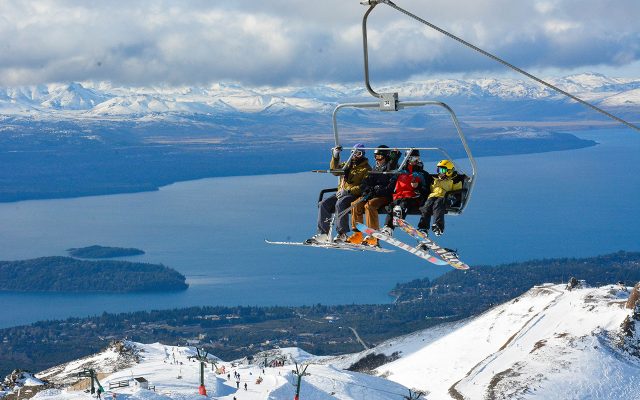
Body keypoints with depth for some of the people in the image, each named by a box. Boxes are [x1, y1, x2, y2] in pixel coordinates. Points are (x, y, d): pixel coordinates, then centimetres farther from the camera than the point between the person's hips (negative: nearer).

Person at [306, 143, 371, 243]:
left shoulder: (366, 169, 0)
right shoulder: (347, 164, 21)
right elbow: (335, 170, 10)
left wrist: (348, 191, -20)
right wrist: (335, 157, -6)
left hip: (354, 194, -7)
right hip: (341, 193, 7)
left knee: (340, 204, -36)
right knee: (323, 204, -14)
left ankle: (342, 234, -32)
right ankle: (323, 233, -15)